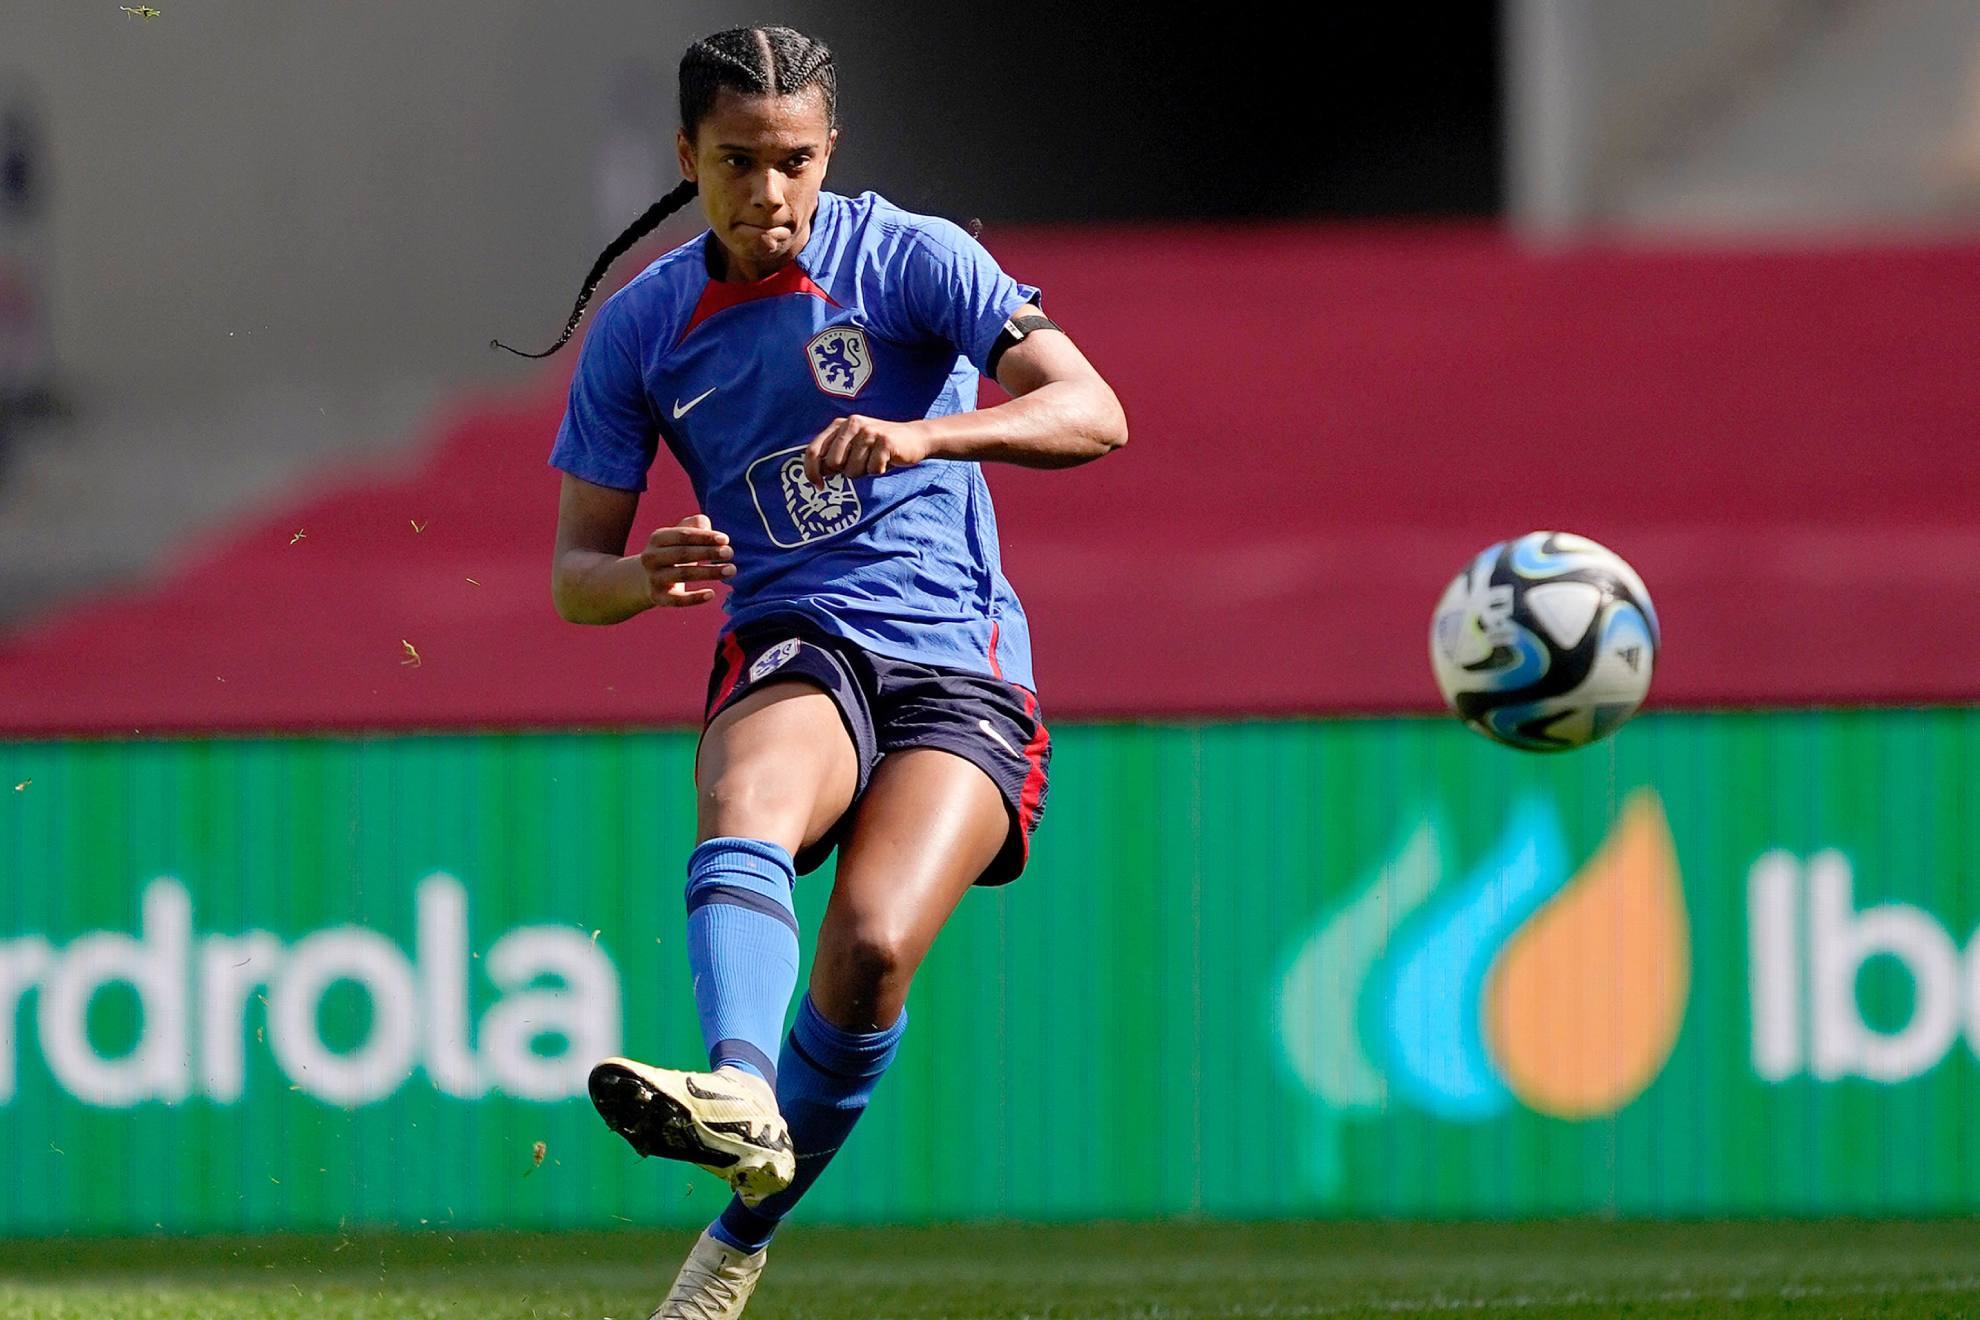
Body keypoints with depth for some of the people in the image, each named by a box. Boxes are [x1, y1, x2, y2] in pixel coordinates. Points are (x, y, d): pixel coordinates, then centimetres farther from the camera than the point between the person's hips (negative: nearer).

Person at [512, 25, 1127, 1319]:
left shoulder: (911, 259, -1)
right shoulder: (640, 328, 8)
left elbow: (1093, 414, -11)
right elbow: (576, 573, 9)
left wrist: (925, 433, -29)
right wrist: (647, 576, -17)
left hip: (958, 662, -2)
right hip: (792, 653, 2)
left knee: (870, 946, -26)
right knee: (744, 800, -36)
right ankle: (741, 1098, -63)